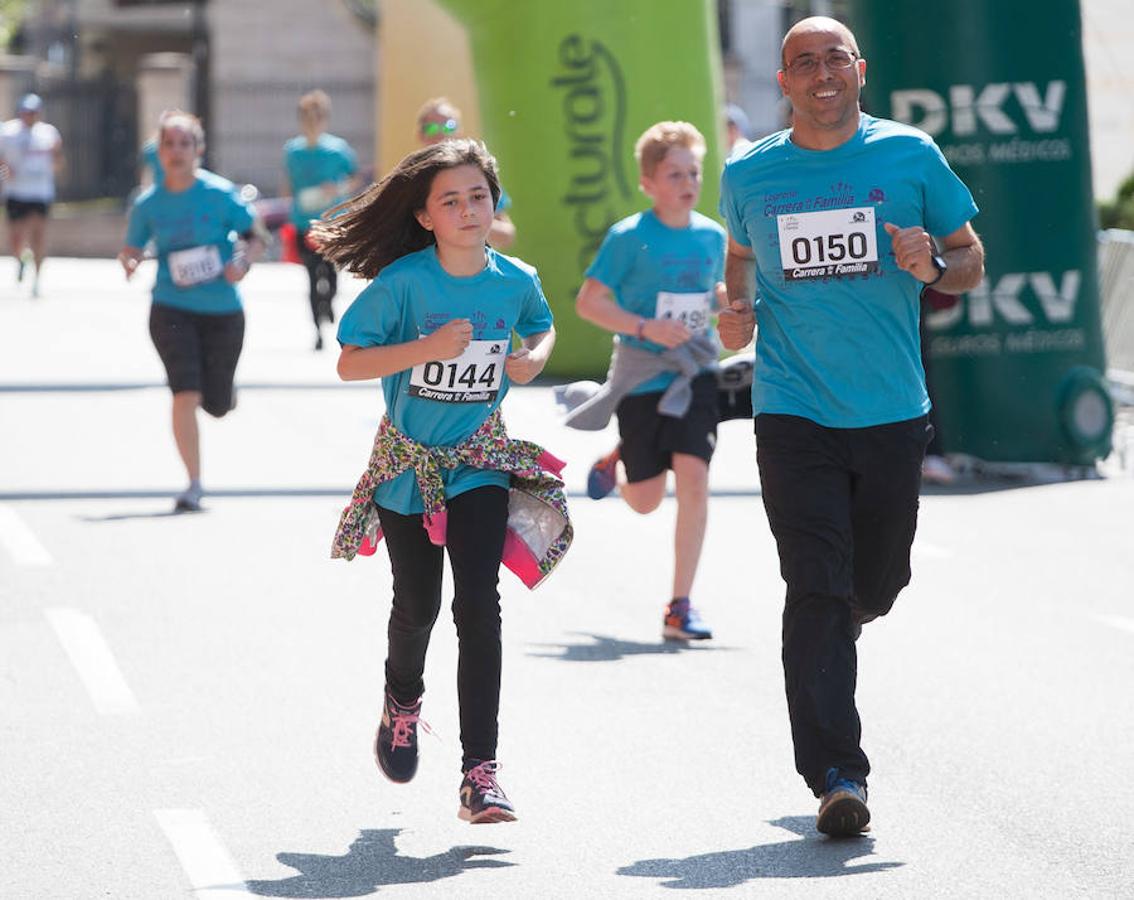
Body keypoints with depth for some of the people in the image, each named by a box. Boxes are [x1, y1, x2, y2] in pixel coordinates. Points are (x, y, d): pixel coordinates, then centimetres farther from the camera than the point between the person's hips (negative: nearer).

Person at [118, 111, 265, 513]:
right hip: (172, 309, 0)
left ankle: (225, 389, 49)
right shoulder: (147, 203, -2)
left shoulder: (220, 193, -7)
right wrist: (129, 262, -16)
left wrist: (244, 262, -18)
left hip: (222, 309, 0)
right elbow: (131, 250, 7)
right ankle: (193, 485, -6)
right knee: (186, 396, -16)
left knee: (217, 405, 9)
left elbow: (254, 236, 2)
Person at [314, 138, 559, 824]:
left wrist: (536, 355, -5)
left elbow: (542, 325, 19)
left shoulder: (516, 280, -4)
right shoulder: (404, 280, -14)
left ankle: (481, 770, -15)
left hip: (479, 462, 1)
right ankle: (403, 700, 46)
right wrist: (426, 349, -26)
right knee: (417, 605, 10)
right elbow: (349, 363, -13)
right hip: (409, 461, -1)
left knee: (478, 605, -14)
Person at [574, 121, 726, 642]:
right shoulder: (629, 238, -11)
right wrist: (644, 327, -21)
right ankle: (616, 465, 45)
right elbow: (588, 302, -10)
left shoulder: (712, 236, 3)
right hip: (642, 378, -2)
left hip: (696, 374, 3)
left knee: (693, 478, -14)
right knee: (646, 502, 6)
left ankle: (681, 605, -6)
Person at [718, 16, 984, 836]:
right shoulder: (748, 175, 5)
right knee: (816, 590, -11)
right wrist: (737, 308, 4)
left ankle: (836, 633, 48)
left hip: (892, 410, 1)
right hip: (794, 412, -1)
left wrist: (933, 266, -15)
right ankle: (837, 775, -14)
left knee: (876, 585, 10)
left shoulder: (910, 155, 1)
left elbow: (972, 261, 8)